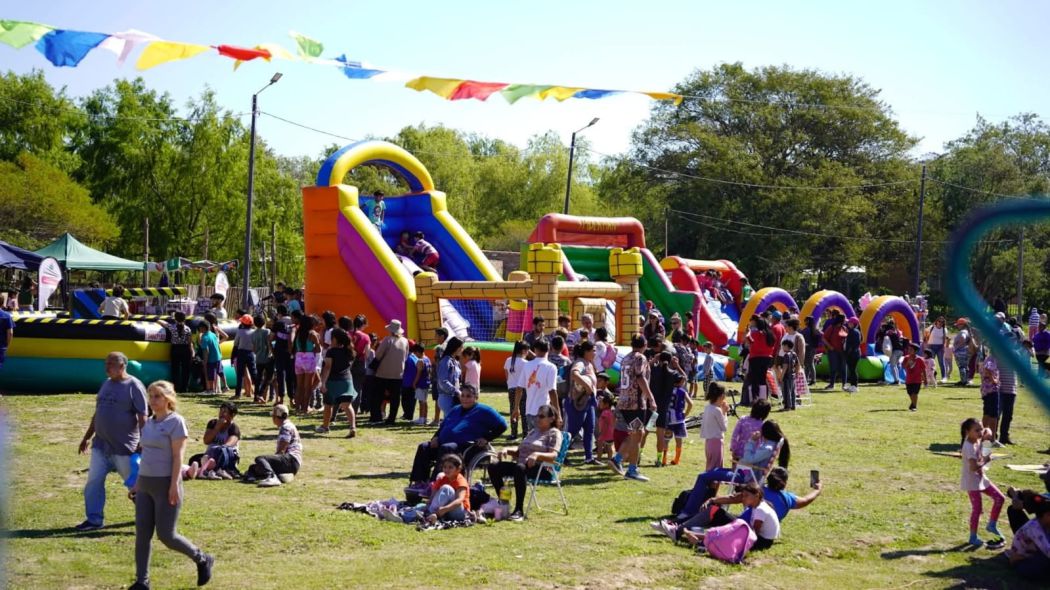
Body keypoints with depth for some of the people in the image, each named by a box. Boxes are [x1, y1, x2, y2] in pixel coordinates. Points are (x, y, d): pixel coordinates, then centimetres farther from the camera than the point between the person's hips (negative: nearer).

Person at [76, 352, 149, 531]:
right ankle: (94, 519, 12)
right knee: (94, 481, 4)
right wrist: (87, 437, 21)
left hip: (124, 447, -7)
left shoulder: (134, 386, -11)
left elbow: (142, 417, -15)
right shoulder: (106, 384, 11)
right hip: (101, 444, 7)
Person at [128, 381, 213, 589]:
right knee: (142, 533, 3)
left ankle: (202, 560, 15)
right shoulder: (148, 423, 13)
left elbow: (178, 456, -14)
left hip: (165, 484, -7)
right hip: (146, 484, 7)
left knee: (166, 535, -5)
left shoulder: (175, 422, -9)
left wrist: (174, 485, -20)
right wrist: (137, 484, 17)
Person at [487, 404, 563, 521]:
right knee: (493, 467, -9)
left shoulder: (554, 433, 2)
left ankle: (519, 511, -41)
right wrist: (507, 450, 5)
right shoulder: (533, 431, 26)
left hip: (542, 469, -8)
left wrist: (537, 455, -31)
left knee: (520, 468, -41)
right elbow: (519, 450, 26)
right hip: (522, 464, 8)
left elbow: (553, 456, -13)